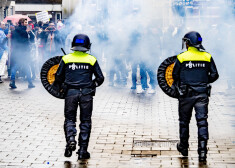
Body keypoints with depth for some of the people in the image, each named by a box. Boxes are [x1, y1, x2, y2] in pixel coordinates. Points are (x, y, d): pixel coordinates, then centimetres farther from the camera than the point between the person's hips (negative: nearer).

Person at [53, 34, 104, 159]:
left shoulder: (66, 59, 2)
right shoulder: (91, 60, 2)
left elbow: (59, 77, 4)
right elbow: (100, 78, 4)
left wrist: (56, 88, 24)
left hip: (71, 93, 0)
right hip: (86, 93, 0)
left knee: (69, 119, 11)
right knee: (85, 122, 8)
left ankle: (70, 139, -17)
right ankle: (83, 150, 7)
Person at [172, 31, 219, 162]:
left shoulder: (181, 58, -7)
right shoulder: (207, 57, 0)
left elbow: (175, 76, 1)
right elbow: (214, 75, 4)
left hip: (186, 94, -1)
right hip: (202, 94, 1)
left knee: (184, 121, 15)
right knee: (202, 121, 2)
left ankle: (183, 147, 28)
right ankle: (202, 149, -8)